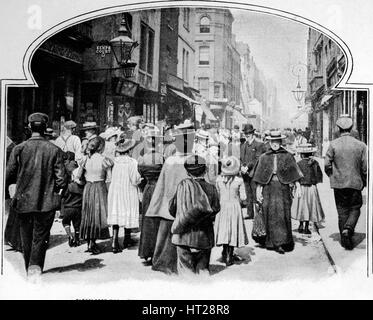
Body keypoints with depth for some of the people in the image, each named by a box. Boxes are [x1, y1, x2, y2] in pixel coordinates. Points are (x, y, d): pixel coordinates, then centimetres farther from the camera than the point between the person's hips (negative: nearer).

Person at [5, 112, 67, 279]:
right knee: (41, 236, 6)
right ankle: (36, 266, -12)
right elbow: (62, 179, -8)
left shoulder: (19, 149, -5)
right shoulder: (54, 150, -7)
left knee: (26, 237, 17)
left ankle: (29, 269, 29)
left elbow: (8, 175, -3)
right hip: (47, 202, -1)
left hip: (23, 201, 2)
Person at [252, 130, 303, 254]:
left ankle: (281, 243, -5)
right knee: (270, 215, 2)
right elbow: (259, 177, 8)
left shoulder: (287, 156, 5)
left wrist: (298, 186, -6)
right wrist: (258, 190, 3)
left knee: (282, 214, -7)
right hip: (269, 188, 2)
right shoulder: (264, 157, 8)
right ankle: (272, 242, 11)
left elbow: (294, 174, 3)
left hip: (283, 187, -1)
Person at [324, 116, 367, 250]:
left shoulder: (333, 144, -7)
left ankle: (345, 239, 16)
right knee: (355, 209, 13)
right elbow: (365, 167, -1)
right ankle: (348, 229, -11)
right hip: (355, 183, 0)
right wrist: (364, 183, 13)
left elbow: (327, 164, -7)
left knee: (342, 211, 11)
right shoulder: (360, 145, -4)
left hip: (338, 184, 1)